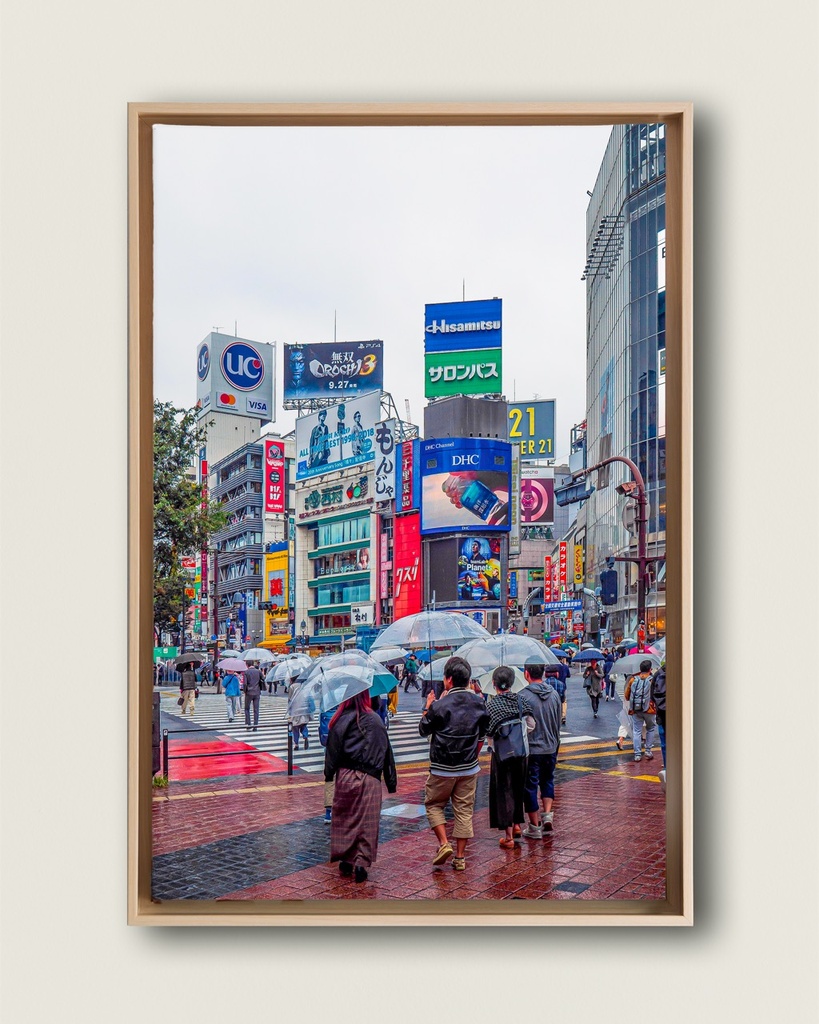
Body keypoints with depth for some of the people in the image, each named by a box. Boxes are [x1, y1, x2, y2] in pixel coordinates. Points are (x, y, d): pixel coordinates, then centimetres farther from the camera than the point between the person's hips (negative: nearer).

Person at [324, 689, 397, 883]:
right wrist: (391, 781, 13)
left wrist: (329, 774, 9)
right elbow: (386, 751, 7)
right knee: (367, 823, 6)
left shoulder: (342, 721, -7)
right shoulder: (376, 720, 3)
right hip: (371, 779, 1)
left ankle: (346, 860, 18)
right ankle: (362, 862, 0)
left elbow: (333, 750, -4)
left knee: (345, 819, 13)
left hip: (346, 776, -1)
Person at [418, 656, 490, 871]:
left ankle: (444, 843, 0)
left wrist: (427, 707, 13)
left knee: (434, 804, 15)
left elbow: (423, 729, -1)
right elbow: (481, 736, 10)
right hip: (469, 769, 4)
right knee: (464, 810, 10)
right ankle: (460, 857, 13)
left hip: (442, 769, -4)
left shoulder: (440, 705, -17)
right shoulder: (479, 703, -1)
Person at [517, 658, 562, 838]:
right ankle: (548, 814, 7)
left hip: (530, 749, -5)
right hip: (551, 747, 5)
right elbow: (558, 723, 10)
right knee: (547, 781, 22)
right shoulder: (554, 694, 1)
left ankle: (534, 826, 12)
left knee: (530, 786, 6)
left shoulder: (522, 696, -16)